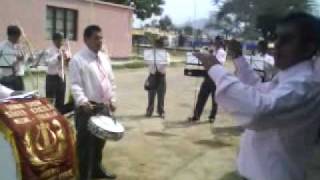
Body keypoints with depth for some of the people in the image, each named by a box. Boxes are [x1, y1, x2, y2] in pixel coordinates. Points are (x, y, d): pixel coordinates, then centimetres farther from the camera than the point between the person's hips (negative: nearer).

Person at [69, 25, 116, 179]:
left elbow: (111, 81, 18)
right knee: (86, 143, 0)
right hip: (87, 108, -7)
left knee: (100, 140, 20)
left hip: (104, 106, 7)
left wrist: (112, 99, 10)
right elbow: (75, 84, -16)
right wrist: (82, 101, -30)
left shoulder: (105, 58, 13)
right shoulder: (78, 59, -10)